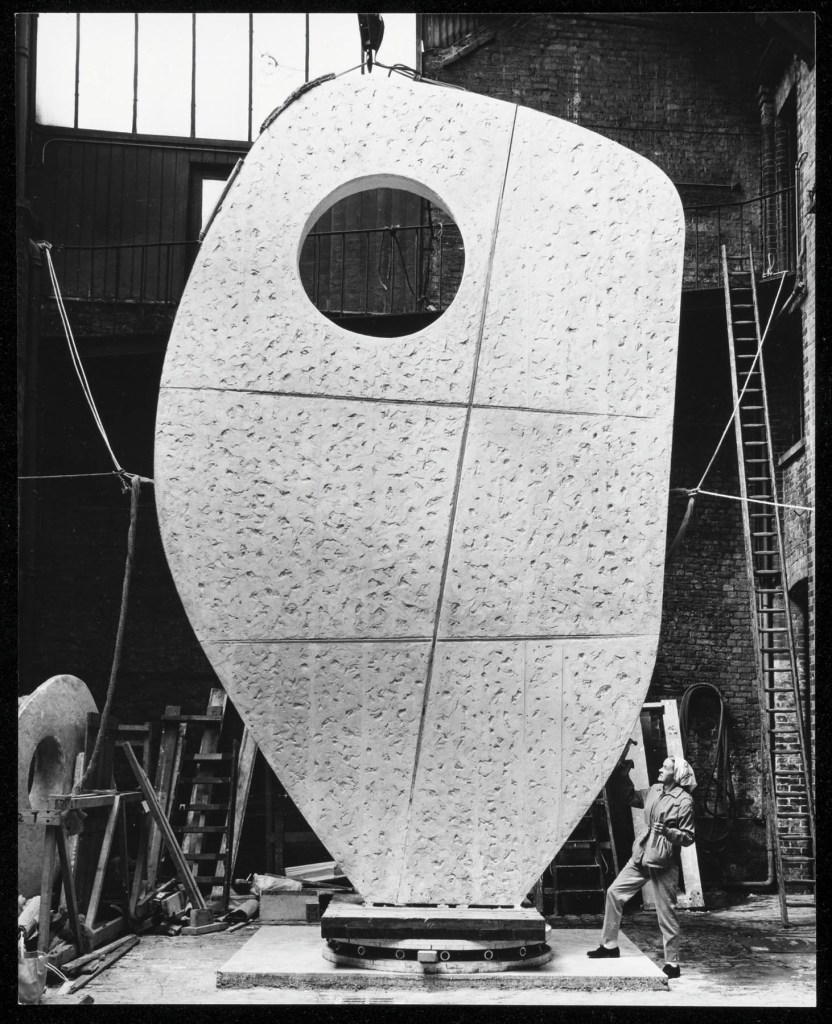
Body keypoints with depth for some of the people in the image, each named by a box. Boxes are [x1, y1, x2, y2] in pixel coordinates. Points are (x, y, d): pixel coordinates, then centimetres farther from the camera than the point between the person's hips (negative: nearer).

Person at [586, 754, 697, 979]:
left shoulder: (684, 801, -11)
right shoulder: (655, 791, 9)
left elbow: (688, 837, -10)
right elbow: (632, 798, 27)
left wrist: (668, 831, -25)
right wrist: (624, 777, 15)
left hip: (664, 863, -7)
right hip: (641, 857, 7)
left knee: (666, 913, -2)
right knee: (614, 892, 6)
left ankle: (672, 964, 7)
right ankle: (609, 944, 17)